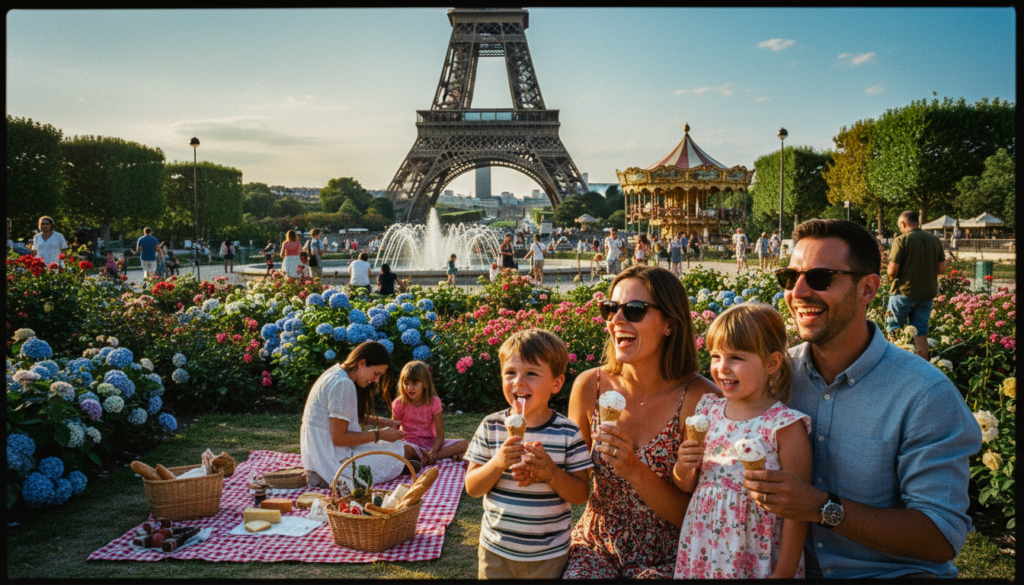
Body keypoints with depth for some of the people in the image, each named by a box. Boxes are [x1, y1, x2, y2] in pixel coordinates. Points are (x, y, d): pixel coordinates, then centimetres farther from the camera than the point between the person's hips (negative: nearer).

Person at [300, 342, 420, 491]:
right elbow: (339, 438, -22)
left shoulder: (337, 372, 8)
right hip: (331, 460, -10)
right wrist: (379, 434, -14)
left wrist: (380, 421, 9)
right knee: (405, 451, -9)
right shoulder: (343, 384, -23)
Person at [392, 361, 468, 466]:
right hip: (411, 444, -1)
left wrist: (433, 452, -28)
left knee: (464, 444, -20)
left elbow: (440, 434, -8)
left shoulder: (434, 402, -5)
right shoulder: (399, 404, -5)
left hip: (431, 443, 2)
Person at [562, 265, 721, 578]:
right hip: (595, 546, 2)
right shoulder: (590, 386, -7)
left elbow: (695, 516, -11)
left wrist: (635, 471, -25)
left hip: (664, 559, -2)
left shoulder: (700, 398, -16)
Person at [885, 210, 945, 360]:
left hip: (904, 293, -5)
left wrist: (890, 272, 6)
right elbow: (941, 269, 7)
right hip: (927, 294, 5)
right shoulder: (935, 241, 6)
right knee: (921, 335, 9)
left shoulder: (901, 241, -12)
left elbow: (892, 271, -16)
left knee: (893, 330, 9)